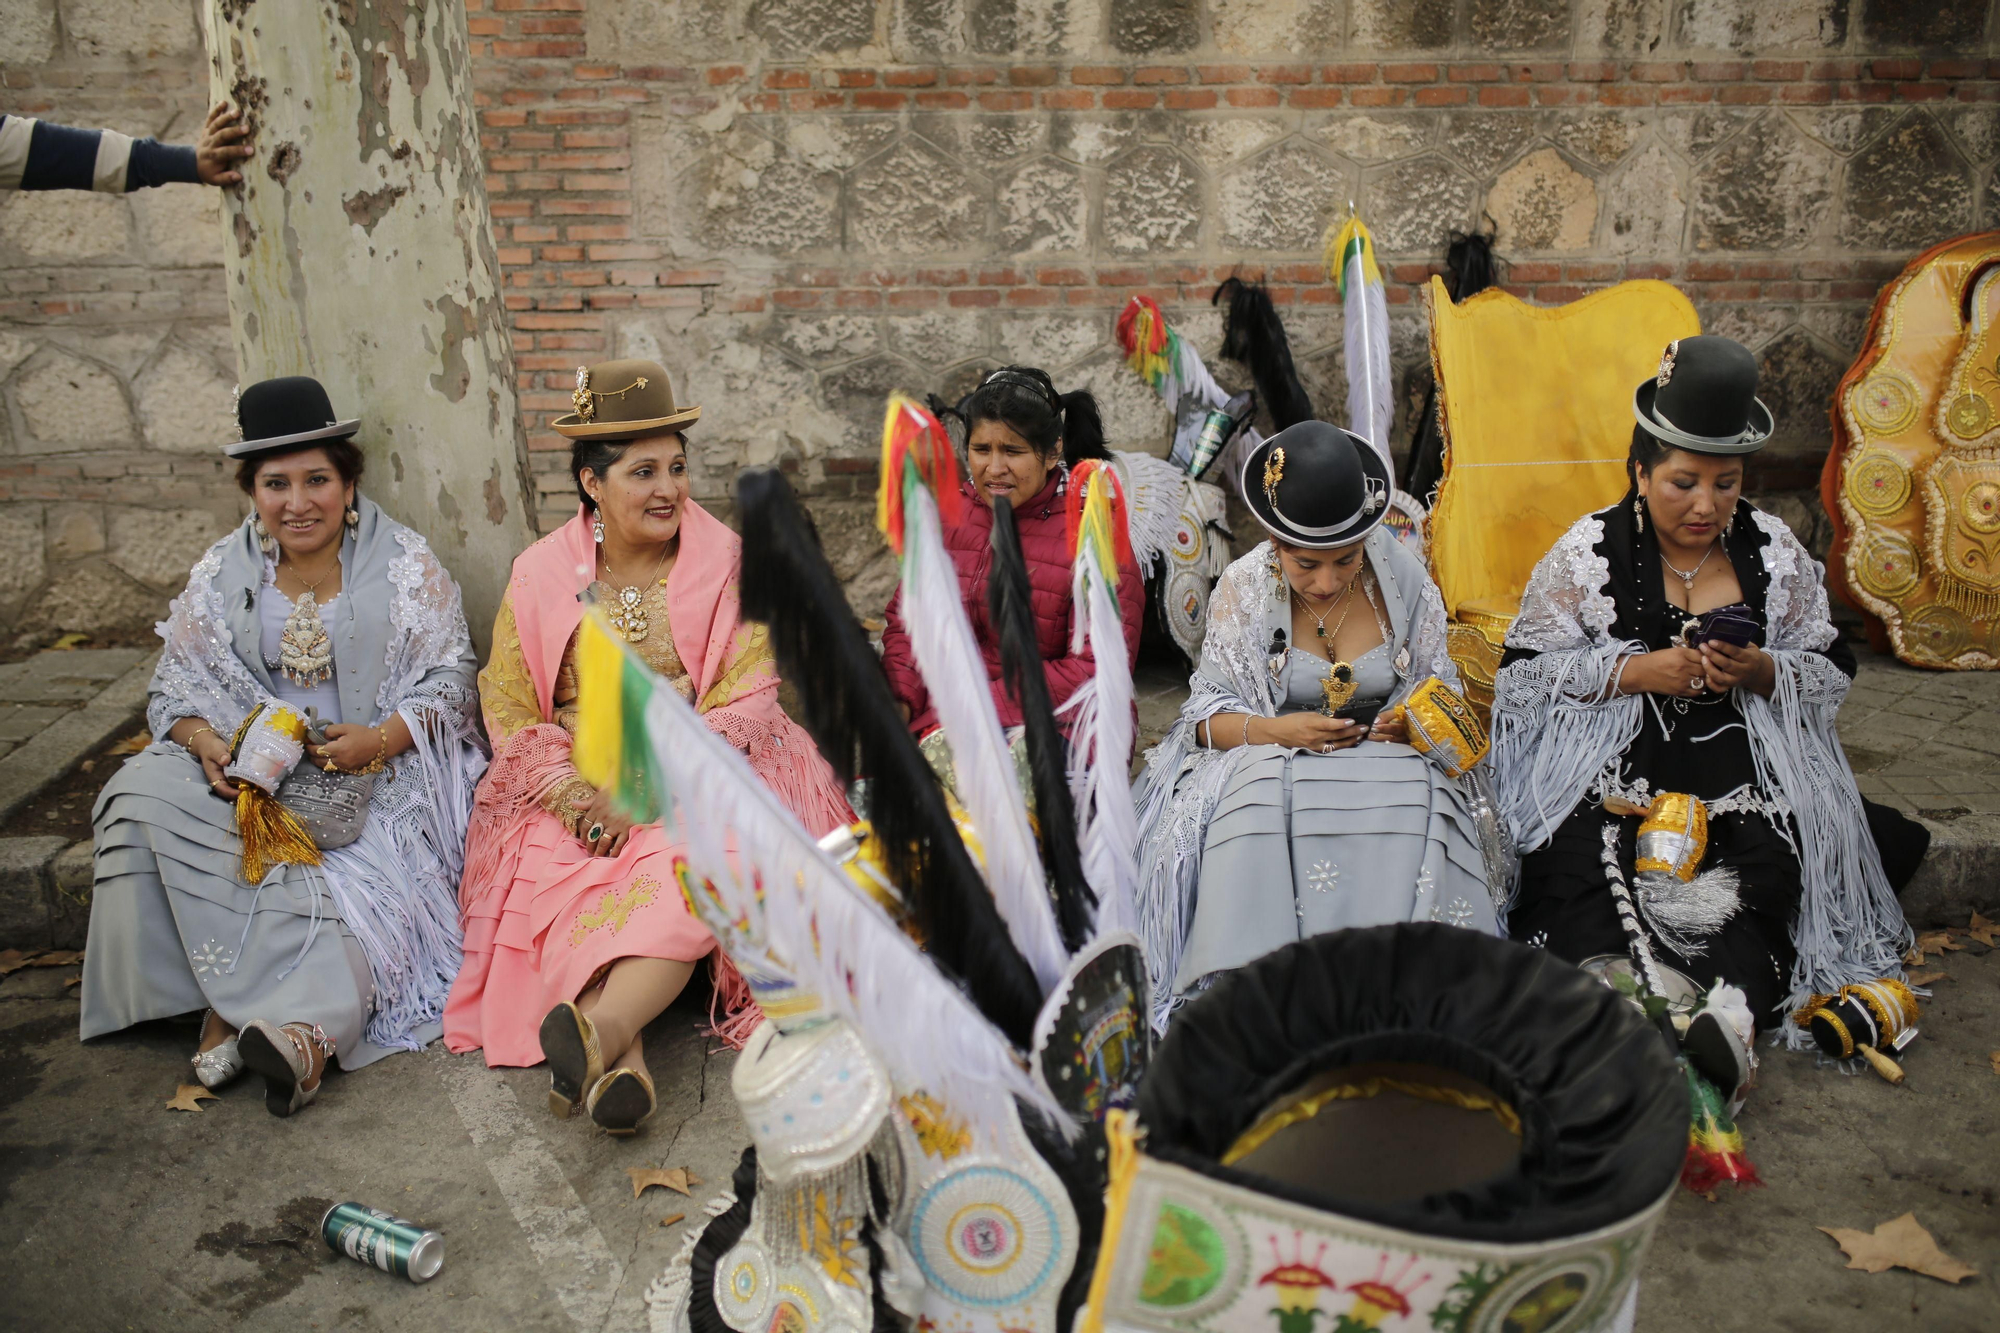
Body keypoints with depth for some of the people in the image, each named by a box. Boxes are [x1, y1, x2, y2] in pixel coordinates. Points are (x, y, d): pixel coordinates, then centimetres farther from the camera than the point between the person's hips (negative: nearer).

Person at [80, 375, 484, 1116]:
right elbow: (175, 691, 8)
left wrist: (380, 738, -22)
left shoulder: (405, 566, -1)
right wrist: (208, 745, -16)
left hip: (382, 771, -2)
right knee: (148, 797, -25)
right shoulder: (221, 577, 7)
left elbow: (450, 680, -3)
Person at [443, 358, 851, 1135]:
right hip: (573, 786, 2)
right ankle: (621, 1060, -43)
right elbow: (510, 712, 5)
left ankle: (601, 1023, -51)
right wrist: (580, 797, -14)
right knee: (552, 871, -29)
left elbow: (744, 704, -5)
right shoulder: (541, 576, 5)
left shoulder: (725, 564, 1)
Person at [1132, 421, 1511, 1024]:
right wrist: (1276, 730, -24)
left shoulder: (1403, 578, -1)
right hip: (1269, 759, -1)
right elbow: (1208, 714, -3)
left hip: (1387, 755, 1)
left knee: (1415, 800, -34)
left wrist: (1417, 723, -17)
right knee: (1258, 809, -37)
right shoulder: (1244, 587, -5)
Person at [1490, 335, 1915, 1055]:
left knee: (1766, 870, -28)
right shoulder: (1589, 550, 2)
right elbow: (1524, 671, 0)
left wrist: (1760, 670, -10)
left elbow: (1832, 672, 13)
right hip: (1609, 764, -2)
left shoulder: (1774, 551, 10)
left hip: (1741, 763, 2)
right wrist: (1635, 671, -13)